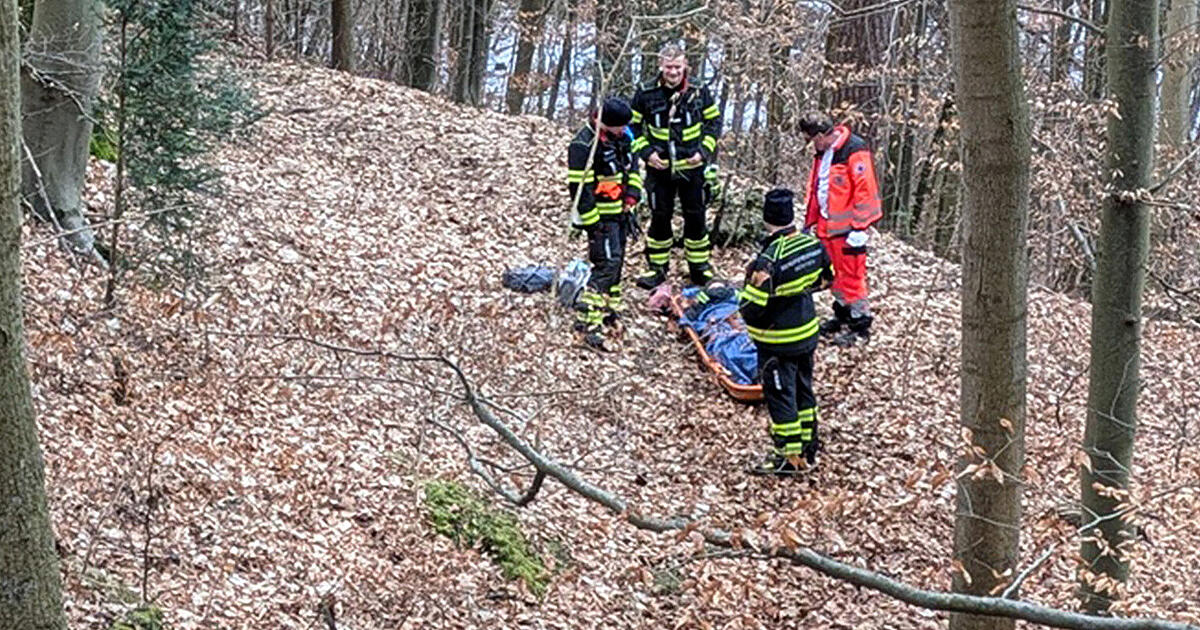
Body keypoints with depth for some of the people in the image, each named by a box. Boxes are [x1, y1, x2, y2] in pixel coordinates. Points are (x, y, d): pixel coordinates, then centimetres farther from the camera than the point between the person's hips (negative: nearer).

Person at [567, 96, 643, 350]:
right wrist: (592, 224, -20)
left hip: (620, 212, 9)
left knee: (616, 261, 17)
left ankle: (609, 309, 32)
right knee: (607, 263, -16)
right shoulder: (583, 145, -22)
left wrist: (632, 195, 5)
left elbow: (633, 164, 19)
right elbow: (579, 187, -21)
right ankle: (587, 319, -18)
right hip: (600, 216, -9)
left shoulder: (620, 137, 5)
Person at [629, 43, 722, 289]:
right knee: (659, 218, 5)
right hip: (659, 168, -1)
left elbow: (714, 122, 7)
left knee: (696, 217, 9)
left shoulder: (700, 93, -5)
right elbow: (634, 126, 4)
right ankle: (656, 267, 17)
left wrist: (704, 150, -5)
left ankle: (699, 266, 22)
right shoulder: (646, 95, -8)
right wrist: (646, 152, -9)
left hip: (691, 168, 1)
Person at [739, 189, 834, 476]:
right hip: (808, 333, 7)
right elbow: (827, 278, 12)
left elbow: (750, 309, -25)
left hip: (777, 344, -7)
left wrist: (749, 288, -6)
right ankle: (808, 449, 33)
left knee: (780, 396, 7)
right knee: (803, 390, 21)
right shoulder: (814, 245, -7)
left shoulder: (769, 260, -28)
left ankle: (790, 457, 16)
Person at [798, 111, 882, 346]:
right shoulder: (823, 153, 12)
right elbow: (814, 188, 21)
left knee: (851, 275, -4)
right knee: (835, 274, 17)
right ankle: (843, 315, 31)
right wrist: (809, 222, 21)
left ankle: (861, 325, 5)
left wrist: (858, 227, -19)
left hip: (847, 227, -9)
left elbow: (865, 191, -19)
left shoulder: (854, 151, -17)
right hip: (827, 226, 9)